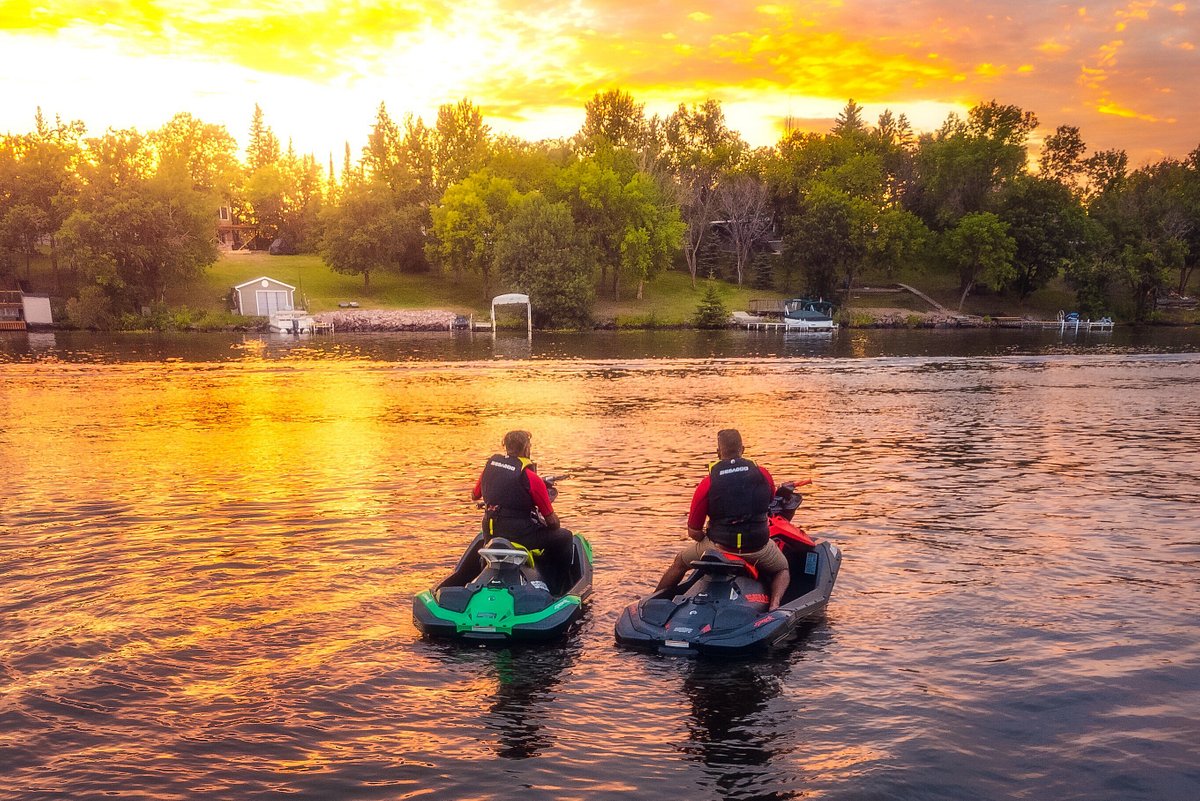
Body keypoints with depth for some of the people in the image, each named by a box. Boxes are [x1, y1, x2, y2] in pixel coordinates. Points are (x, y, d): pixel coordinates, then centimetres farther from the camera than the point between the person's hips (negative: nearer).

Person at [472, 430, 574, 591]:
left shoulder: (490, 465, 1)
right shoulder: (531, 478, -15)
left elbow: (474, 496, 20)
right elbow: (551, 520, -10)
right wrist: (556, 525, 13)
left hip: (490, 534, 7)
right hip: (521, 535, -7)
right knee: (564, 537, 13)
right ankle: (551, 585, 14)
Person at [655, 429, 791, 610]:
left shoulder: (708, 483, -9)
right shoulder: (763, 474, -3)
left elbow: (693, 532, -6)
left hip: (720, 546, -1)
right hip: (759, 546, 1)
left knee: (680, 562, 26)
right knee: (782, 569, 31)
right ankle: (775, 602, 3)